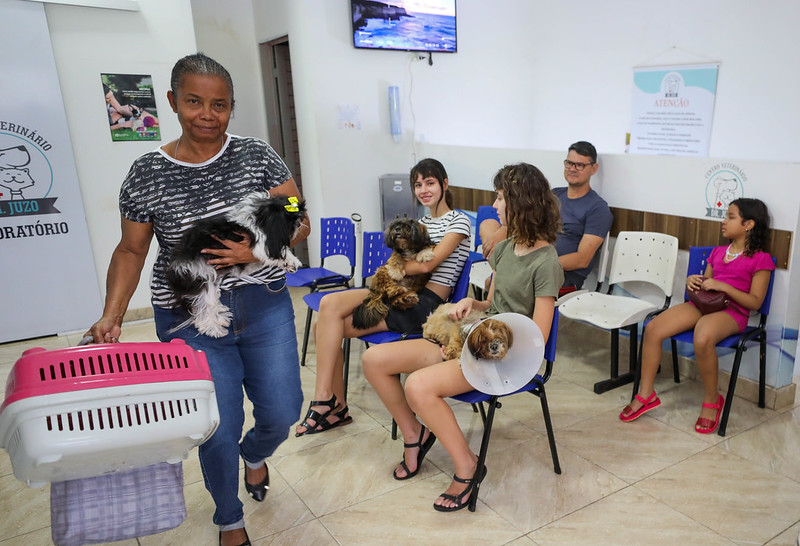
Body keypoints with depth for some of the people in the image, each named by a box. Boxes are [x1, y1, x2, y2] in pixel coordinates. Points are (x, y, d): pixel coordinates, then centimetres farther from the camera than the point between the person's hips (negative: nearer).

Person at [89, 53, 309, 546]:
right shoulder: (146, 175, -3)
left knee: (282, 412, 5)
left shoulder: (258, 156, -2)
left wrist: (256, 252, -19)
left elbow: (299, 223, -1)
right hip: (191, 319, -1)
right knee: (217, 431, 1)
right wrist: (112, 315, -6)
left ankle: (254, 455, 46)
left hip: (264, 307, 2)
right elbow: (131, 251, 5)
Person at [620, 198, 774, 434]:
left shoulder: (760, 259, 1)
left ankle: (711, 400, -13)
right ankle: (646, 394, -8)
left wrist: (723, 286, -17)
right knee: (652, 329, -19)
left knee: (702, 339, -40)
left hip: (731, 311, -6)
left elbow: (755, 302, -6)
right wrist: (693, 281, 1)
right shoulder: (717, 252, 21)